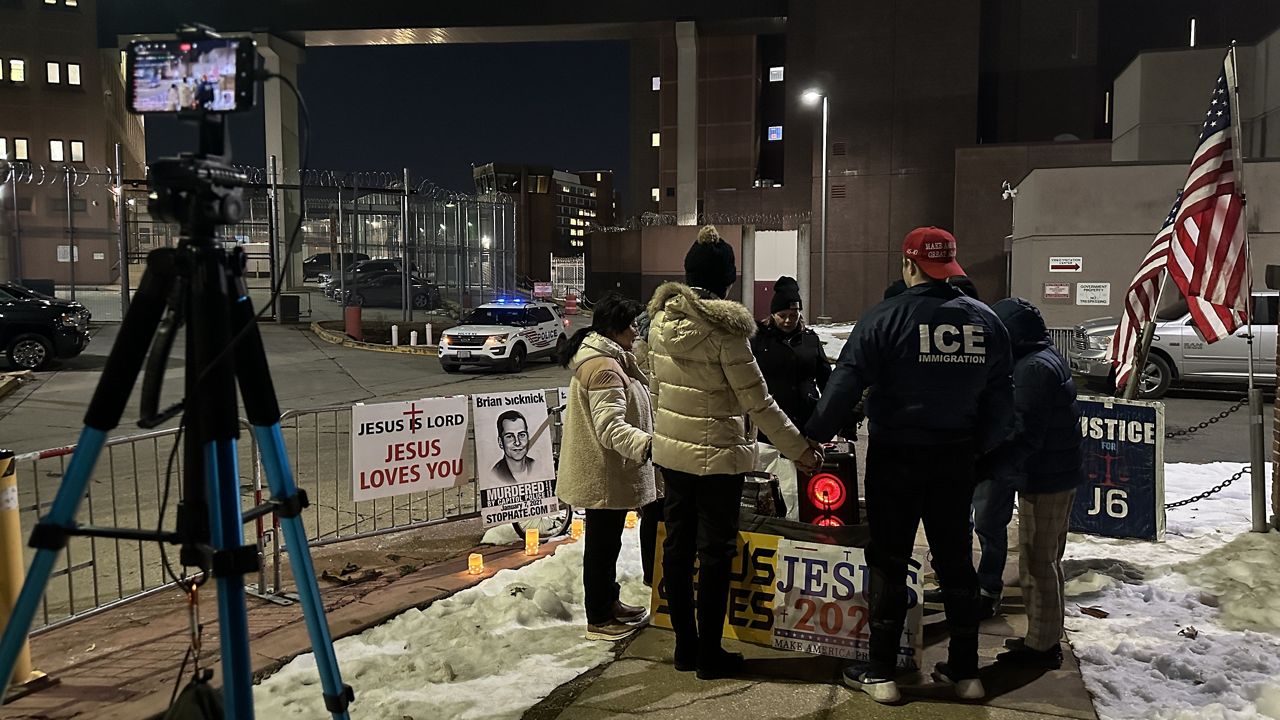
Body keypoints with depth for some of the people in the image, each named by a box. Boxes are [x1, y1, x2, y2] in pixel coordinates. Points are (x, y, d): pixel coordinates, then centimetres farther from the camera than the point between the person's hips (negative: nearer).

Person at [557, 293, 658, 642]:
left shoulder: (608, 359, 13)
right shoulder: (604, 368, -23)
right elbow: (610, 426, -32)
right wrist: (647, 444, -43)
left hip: (608, 472, 11)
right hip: (604, 475, -11)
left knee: (608, 540, 22)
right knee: (602, 543, 1)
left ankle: (609, 602, 37)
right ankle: (599, 620, 13)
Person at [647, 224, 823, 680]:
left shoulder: (660, 321, 1)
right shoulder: (724, 329, -19)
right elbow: (758, 402, -16)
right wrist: (799, 449, -6)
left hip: (670, 450, 6)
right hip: (717, 456, -6)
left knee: (678, 545, 13)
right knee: (715, 551, 5)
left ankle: (685, 646, 25)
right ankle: (710, 655, 16)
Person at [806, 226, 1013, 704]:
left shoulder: (886, 318, -13)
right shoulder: (985, 320, 2)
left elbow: (845, 384, -17)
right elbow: (1001, 396, 7)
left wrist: (815, 435, -7)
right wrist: (980, 445, 19)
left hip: (895, 458, -4)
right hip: (955, 459, 4)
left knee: (889, 562, 5)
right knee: (956, 561, 15)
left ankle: (881, 674, 12)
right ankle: (965, 671, 24)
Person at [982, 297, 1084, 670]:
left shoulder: (1033, 368, -19)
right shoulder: (1046, 358, 13)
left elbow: (1024, 434, -26)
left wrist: (990, 468, -26)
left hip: (1044, 481, -10)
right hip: (1062, 475, 10)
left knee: (1036, 562, 0)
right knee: (1047, 560, 18)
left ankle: (1041, 645, 10)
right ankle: (1046, 637, 30)